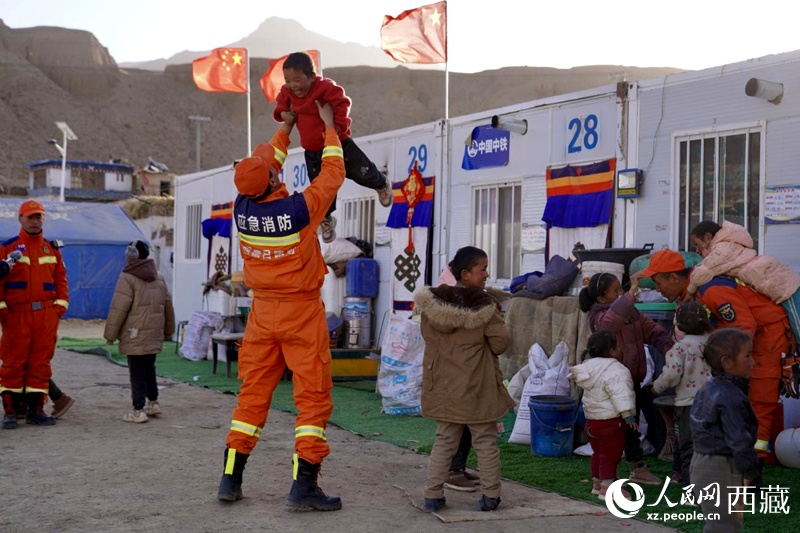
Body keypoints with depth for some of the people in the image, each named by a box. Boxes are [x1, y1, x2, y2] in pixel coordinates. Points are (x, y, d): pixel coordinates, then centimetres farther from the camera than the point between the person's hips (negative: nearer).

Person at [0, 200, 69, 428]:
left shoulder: (52, 249, 14)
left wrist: (60, 306, 3)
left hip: (46, 314, 3)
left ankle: (36, 410, 12)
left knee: (41, 362, 5)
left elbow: (61, 280, 14)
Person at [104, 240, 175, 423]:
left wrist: (110, 334, -5)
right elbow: (168, 306, 17)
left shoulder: (127, 278, -10)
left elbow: (118, 309, -13)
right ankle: (153, 403, 27)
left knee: (137, 373, -4)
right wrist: (168, 330, 28)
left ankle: (138, 411, -4)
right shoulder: (159, 278, 12)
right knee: (149, 369, 20)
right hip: (154, 335, 7)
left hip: (135, 337, -7)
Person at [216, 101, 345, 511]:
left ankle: (231, 478, 15)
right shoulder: (297, 210, -19)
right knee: (313, 396, 1)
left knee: (252, 392, 13)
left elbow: (262, 166, 15)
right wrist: (328, 127, 10)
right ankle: (304, 485, -4)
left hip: (263, 311, 5)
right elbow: (332, 174, -4)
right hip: (302, 312, -5)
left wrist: (285, 129, 26)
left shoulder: (243, 209, -4)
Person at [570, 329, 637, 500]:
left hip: (592, 418, 9)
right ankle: (607, 487, 0)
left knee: (599, 452, 20)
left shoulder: (589, 366, 8)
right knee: (611, 454, -2)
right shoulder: (614, 370, -20)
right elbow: (621, 394, -25)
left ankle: (597, 482, 30)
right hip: (611, 420, -9)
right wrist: (628, 415, -21)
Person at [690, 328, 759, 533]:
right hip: (721, 469, -10)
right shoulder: (730, 397, -22)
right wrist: (750, 470, -13)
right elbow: (738, 438, -23)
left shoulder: (709, 388, 10)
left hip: (704, 461, 10)